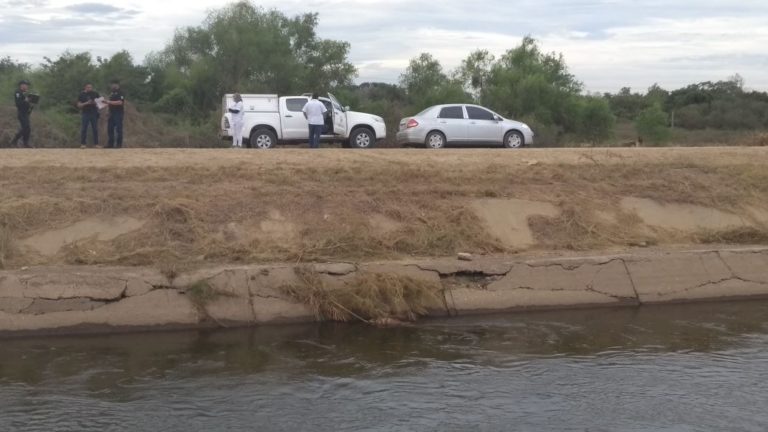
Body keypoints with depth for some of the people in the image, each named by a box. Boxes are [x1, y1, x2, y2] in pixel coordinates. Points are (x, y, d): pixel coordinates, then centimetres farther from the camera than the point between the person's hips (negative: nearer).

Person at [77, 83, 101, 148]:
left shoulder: (95, 94, 8)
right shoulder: (82, 95, 2)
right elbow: (79, 105, -1)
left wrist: (96, 103, -9)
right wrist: (86, 103, -16)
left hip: (94, 113, 2)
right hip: (85, 113, -2)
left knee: (95, 129, 2)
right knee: (84, 129, -3)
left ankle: (96, 143, 6)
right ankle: (82, 144, 1)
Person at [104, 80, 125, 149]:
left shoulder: (120, 93, -7)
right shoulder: (112, 93, 19)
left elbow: (120, 102, -19)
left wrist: (109, 102, -19)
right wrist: (106, 103, 7)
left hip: (118, 113, -8)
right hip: (112, 113, 8)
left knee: (118, 129, -7)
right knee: (110, 129, 6)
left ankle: (119, 144, -5)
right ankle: (110, 144, 11)